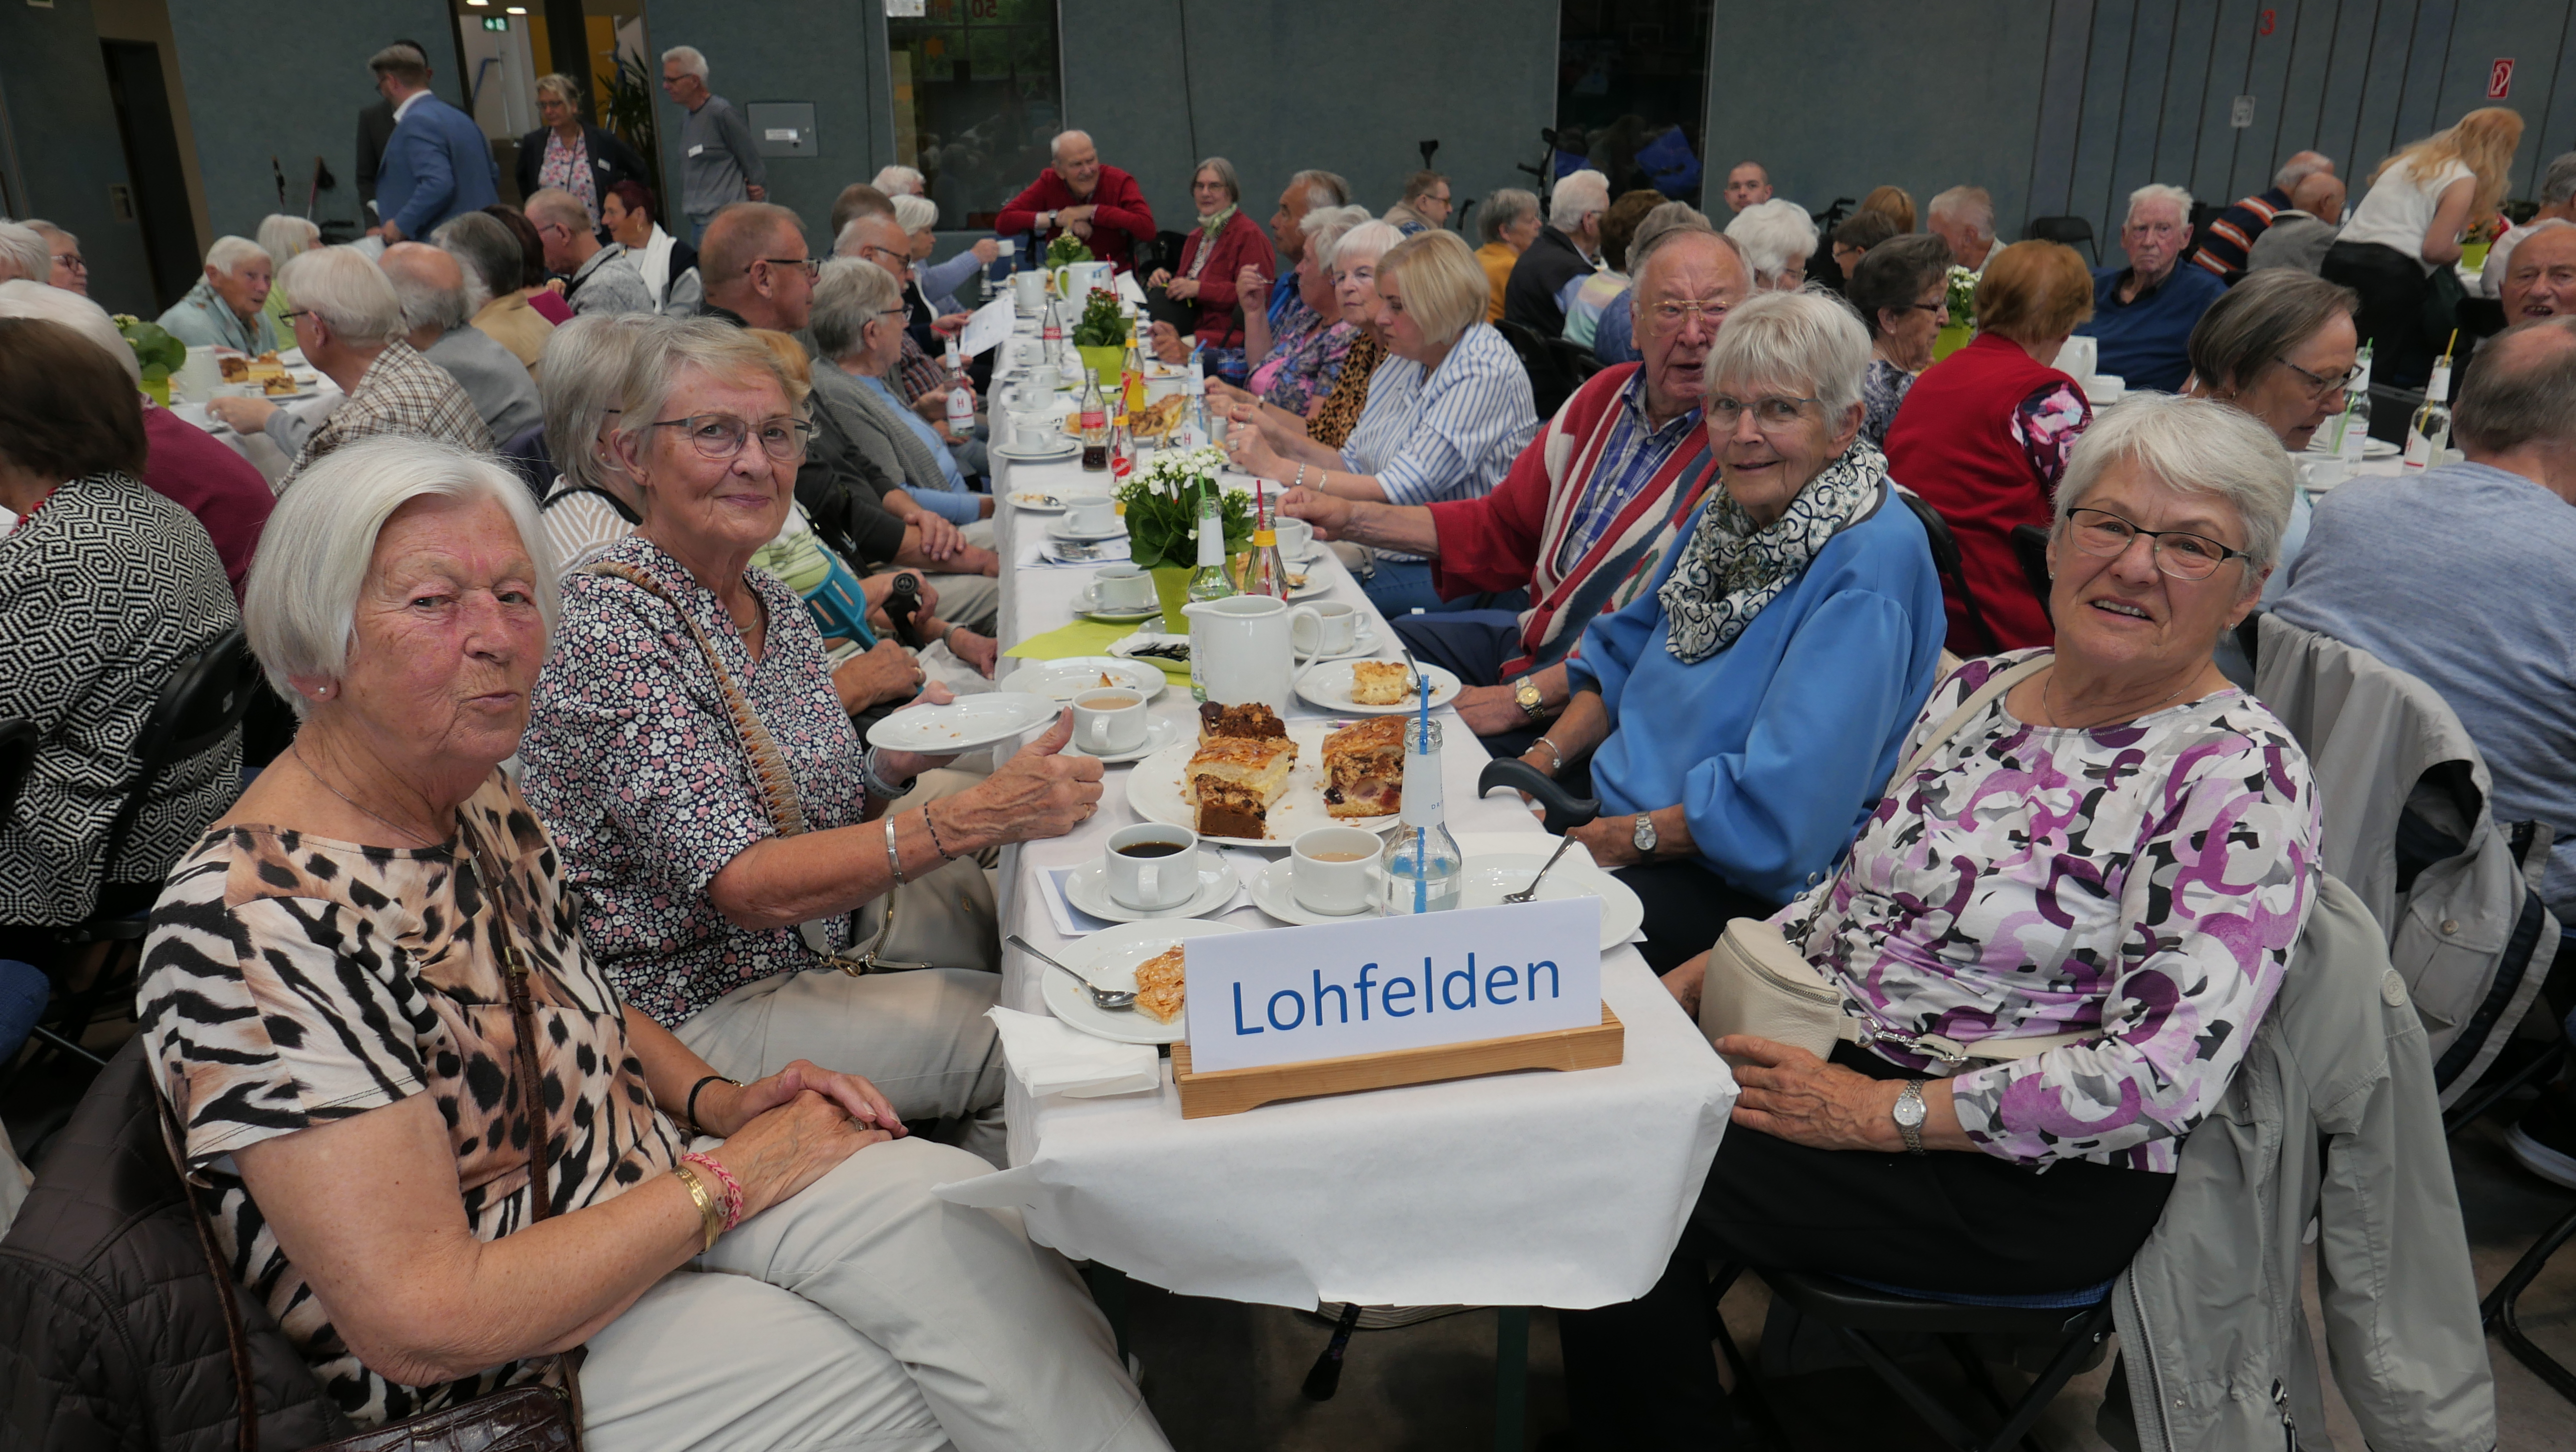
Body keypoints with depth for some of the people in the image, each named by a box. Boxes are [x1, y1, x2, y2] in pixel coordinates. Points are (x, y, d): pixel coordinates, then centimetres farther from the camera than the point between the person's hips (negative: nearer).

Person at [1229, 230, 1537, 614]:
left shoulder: (1485, 375, -16)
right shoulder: (1404, 363, 11)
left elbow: (1398, 493, -21)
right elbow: (1355, 465, 14)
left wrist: (1279, 468, -16)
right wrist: (1284, 445, -4)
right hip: (1382, 552, 8)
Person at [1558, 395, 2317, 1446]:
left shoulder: (2241, 778, -16)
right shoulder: (1980, 689, 6)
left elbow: (2163, 1077, -22)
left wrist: (1883, 1114, -21)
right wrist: (1706, 973, 0)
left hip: (2030, 1175, -7)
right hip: (1838, 1057, 7)